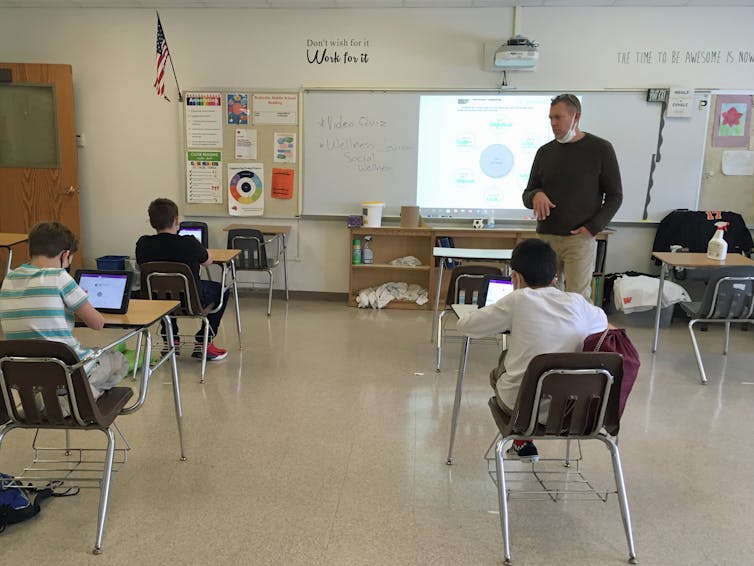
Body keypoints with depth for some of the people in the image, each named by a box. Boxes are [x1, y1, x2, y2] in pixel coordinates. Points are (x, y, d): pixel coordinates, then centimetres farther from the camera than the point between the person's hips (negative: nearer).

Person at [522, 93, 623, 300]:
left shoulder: (600, 149, 1)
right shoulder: (544, 152, 11)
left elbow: (615, 196, 3)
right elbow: (526, 195, 15)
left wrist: (593, 227, -9)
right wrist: (536, 195, -10)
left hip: (579, 239, -3)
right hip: (545, 237, 3)